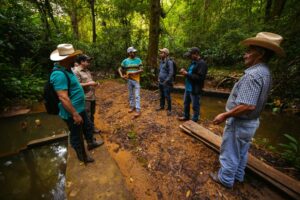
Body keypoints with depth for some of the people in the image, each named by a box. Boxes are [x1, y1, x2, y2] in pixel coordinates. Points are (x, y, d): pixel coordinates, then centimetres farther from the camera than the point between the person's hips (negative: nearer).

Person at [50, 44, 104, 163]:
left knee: (88, 126, 26)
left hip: (80, 108, 10)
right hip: (72, 112, -9)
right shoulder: (59, 74, -27)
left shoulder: (66, 69, 6)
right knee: (76, 135, 12)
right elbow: (63, 97, -30)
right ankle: (82, 156, 34)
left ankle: (91, 143, 51)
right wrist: (75, 114, -26)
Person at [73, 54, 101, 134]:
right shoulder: (76, 71, -13)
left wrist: (94, 83, 4)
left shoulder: (87, 70, 13)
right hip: (85, 98, -8)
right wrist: (89, 84, -21)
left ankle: (92, 127, 36)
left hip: (92, 96, 9)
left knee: (92, 114, 19)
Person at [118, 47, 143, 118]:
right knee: (131, 95, 14)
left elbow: (141, 70, -8)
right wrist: (122, 76, -5)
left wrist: (133, 72, -19)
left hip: (136, 80, -3)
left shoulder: (138, 60, -2)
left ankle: (138, 110, -2)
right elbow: (120, 69, 12)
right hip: (129, 80, 3)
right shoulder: (125, 61, 2)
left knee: (137, 95, -5)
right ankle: (132, 106, 30)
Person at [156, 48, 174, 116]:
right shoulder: (161, 61, 10)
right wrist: (158, 78, 14)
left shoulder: (169, 62, -14)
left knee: (167, 96, 0)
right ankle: (161, 106, 35)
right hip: (160, 82, 7)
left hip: (166, 83, -7)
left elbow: (171, 73, -17)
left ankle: (169, 109, 15)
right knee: (161, 95, 18)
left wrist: (166, 81, -16)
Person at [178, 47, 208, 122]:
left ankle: (194, 120, 22)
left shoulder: (202, 63, -16)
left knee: (195, 106, 6)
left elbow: (200, 77, -25)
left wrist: (187, 74, -22)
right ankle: (186, 116, 39)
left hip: (195, 89, -9)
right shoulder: (193, 62, 13)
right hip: (188, 87, 10)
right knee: (186, 103, 21)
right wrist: (185, 72, 2)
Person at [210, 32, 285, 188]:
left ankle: (225, 179, 32)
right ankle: (238, 175, 45)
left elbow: (248, 106, -32)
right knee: (241, 152, 25)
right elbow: (253, 102, 12)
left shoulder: (253, 74, -26)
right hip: (251, 122, 9)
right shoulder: (265, 73, 6)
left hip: (239, 123, -9)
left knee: (230, 153, 11)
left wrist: (224, 115, -22)